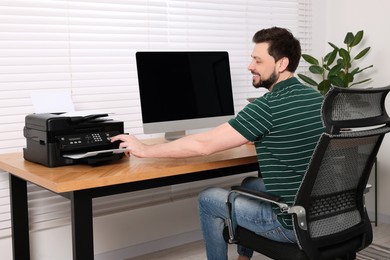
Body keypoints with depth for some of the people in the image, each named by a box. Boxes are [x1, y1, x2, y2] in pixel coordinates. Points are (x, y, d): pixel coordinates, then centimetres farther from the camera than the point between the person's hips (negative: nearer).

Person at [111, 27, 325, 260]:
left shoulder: (268, 106, -21)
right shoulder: (318, 98, 3)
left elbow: (203, 145, -19)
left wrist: (145, 150, -10)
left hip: (292, 223, -8)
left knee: (209, 199, 10)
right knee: (249, 185, 31)